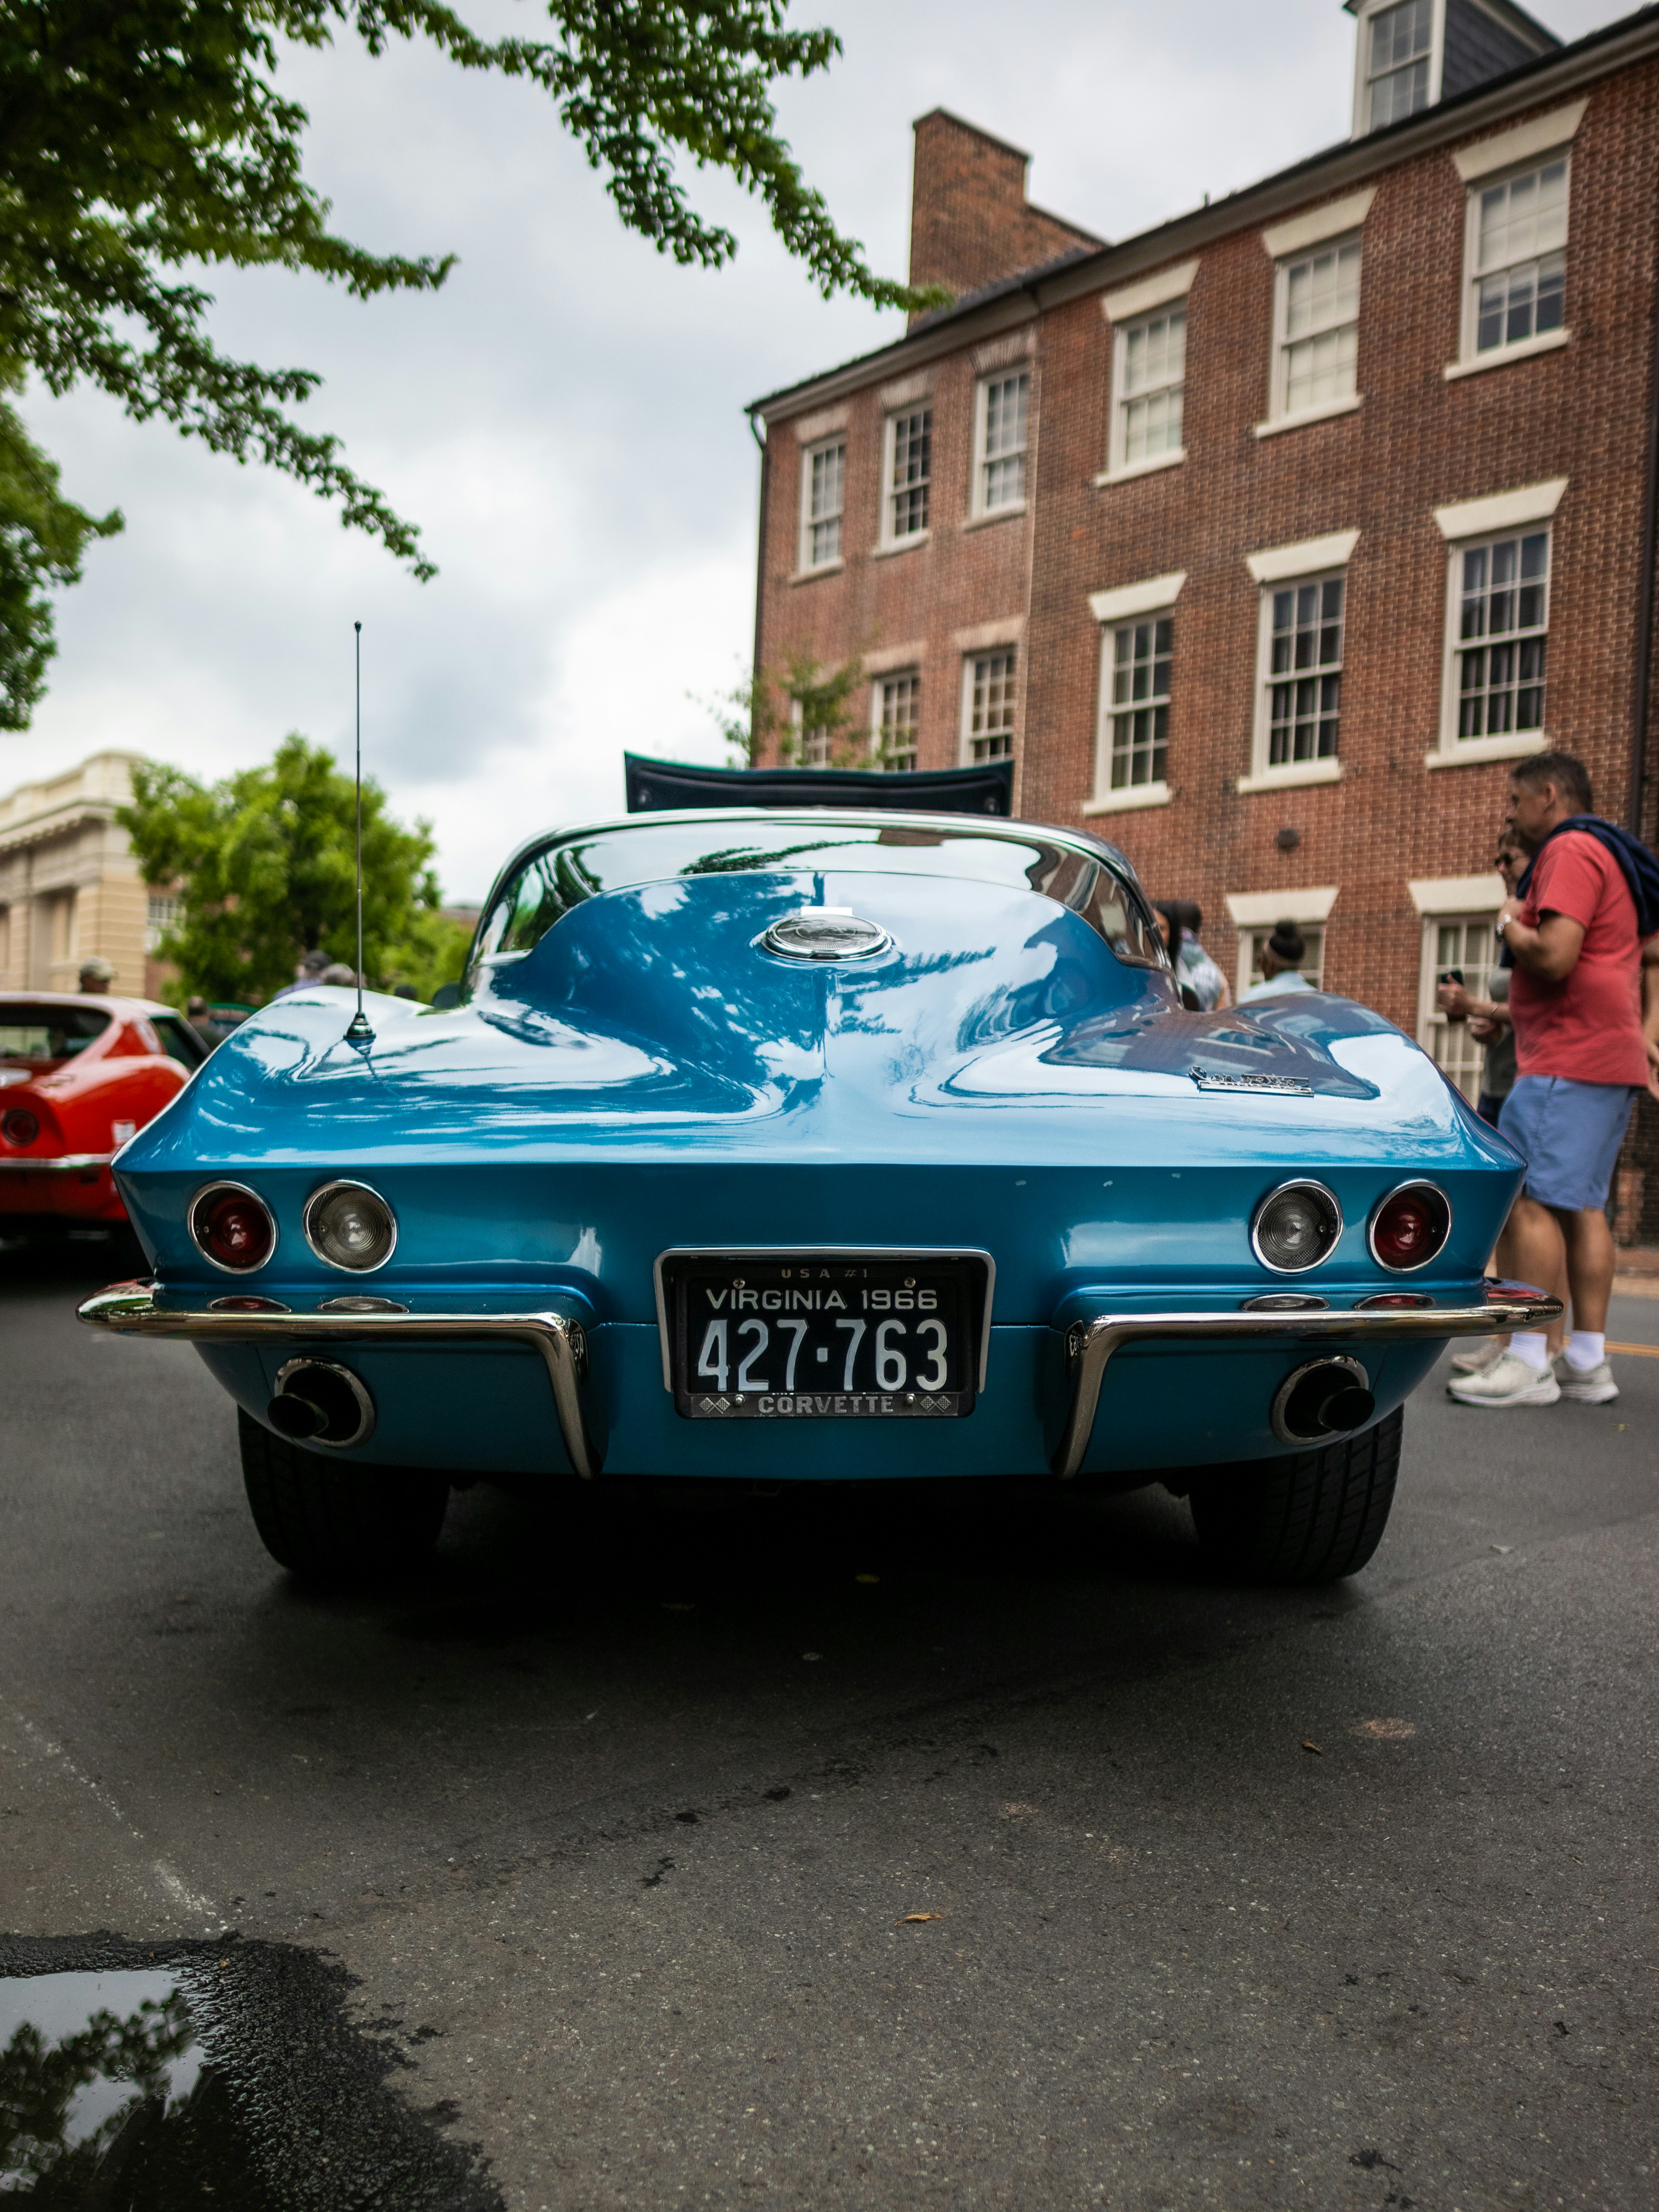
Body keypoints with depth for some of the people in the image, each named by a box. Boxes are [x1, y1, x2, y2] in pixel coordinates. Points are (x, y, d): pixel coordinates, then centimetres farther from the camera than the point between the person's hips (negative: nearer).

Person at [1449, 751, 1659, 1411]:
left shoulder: (1571, 851, -11)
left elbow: (1554, 957, -23)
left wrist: (1510, 924, -5)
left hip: (1567, 1060, -11)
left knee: (1529, 1201, -12)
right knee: (1582, 1207, 10)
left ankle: (1530, 1363, -12)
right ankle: (1588, 1362, 12)